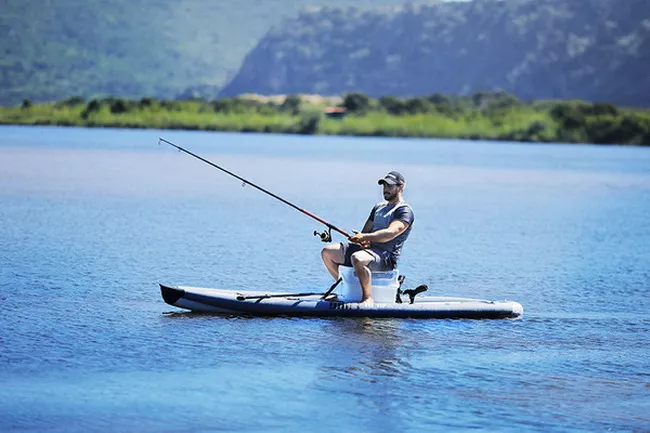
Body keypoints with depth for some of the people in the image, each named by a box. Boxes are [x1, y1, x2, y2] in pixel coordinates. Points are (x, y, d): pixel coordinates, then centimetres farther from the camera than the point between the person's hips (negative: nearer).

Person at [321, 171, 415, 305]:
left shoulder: (405, 211, -5)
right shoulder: (379, 207, 23)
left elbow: (391, 233, -21)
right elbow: (366, 231, 19)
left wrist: (365, 237, -31)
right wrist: (363, 241, -6)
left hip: (387, 257, -9)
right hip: (368, 249, 9)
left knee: (357, 258, -40)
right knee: (327, 252, 1)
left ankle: (368, 298, -30)